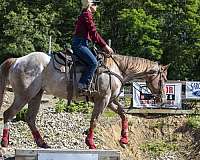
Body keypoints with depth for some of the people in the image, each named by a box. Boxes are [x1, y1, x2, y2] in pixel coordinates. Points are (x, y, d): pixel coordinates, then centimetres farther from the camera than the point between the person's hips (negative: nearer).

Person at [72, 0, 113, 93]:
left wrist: (103, 46, 15)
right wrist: (105, 46, -8)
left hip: (79, 44, 11)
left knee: (93, 62, 8)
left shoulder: (85, 15, 22)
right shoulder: (87, 15, -9)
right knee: (93, 62, -21)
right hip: (80, 43, -11)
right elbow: (94, 33, -13)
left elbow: (92, 34, 21)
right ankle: (83, 85, -24)